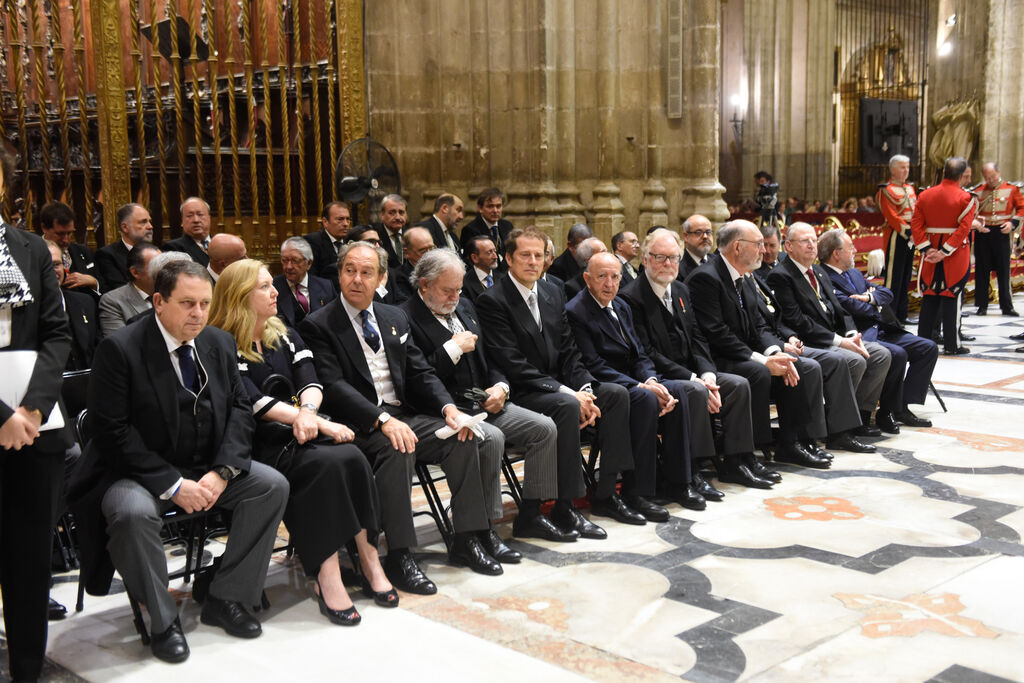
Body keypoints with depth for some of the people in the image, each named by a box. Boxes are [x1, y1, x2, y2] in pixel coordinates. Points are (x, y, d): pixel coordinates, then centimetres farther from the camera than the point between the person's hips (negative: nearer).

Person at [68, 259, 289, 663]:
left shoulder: (219, 343, 4)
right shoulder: (120, 349, -14)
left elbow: (239, 407, 6)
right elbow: (113, 431, -17)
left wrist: (223, 470, -11)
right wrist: (171, 485, -23)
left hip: (207, 469, 6)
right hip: (139, 472, -5)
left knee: (272, 485, -13)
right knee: (131, 512, -36)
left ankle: (224, 599, -1)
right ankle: (163, 621, -12)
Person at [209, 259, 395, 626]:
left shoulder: (285, 336, 19)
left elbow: (311, 382, 6)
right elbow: (253, 401, -14)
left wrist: (307, 412, -19)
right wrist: (319, 422, -19)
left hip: (299, 433, 6)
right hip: (257, 443, -5)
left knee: (351, 456, -25)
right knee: (326, 462, -32)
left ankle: (368, 560, -23)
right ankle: (326, 575, -31)